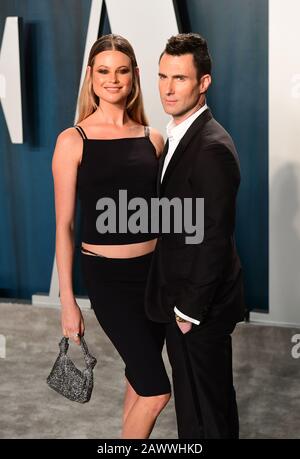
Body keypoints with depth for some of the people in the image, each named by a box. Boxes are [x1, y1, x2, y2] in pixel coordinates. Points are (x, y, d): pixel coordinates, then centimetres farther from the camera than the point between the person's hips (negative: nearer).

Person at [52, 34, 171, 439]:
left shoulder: (152, 139, 4)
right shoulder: (73, 140, -7)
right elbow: (64, 225, -5)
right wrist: (67, 301, -5)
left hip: (155, 269, 4)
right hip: (108, 275, -4)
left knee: (139, 377, 16)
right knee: (156, 390, -4)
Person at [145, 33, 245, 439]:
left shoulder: (212, 147, -22)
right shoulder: (177, 135, 9)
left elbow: (215, 237, -22)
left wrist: (191, 308, -16)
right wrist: (176, 300, 12)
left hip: (200, 304, -9)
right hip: (180, 296, 9)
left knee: (205, 409, 6)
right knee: (191, 394, 22)